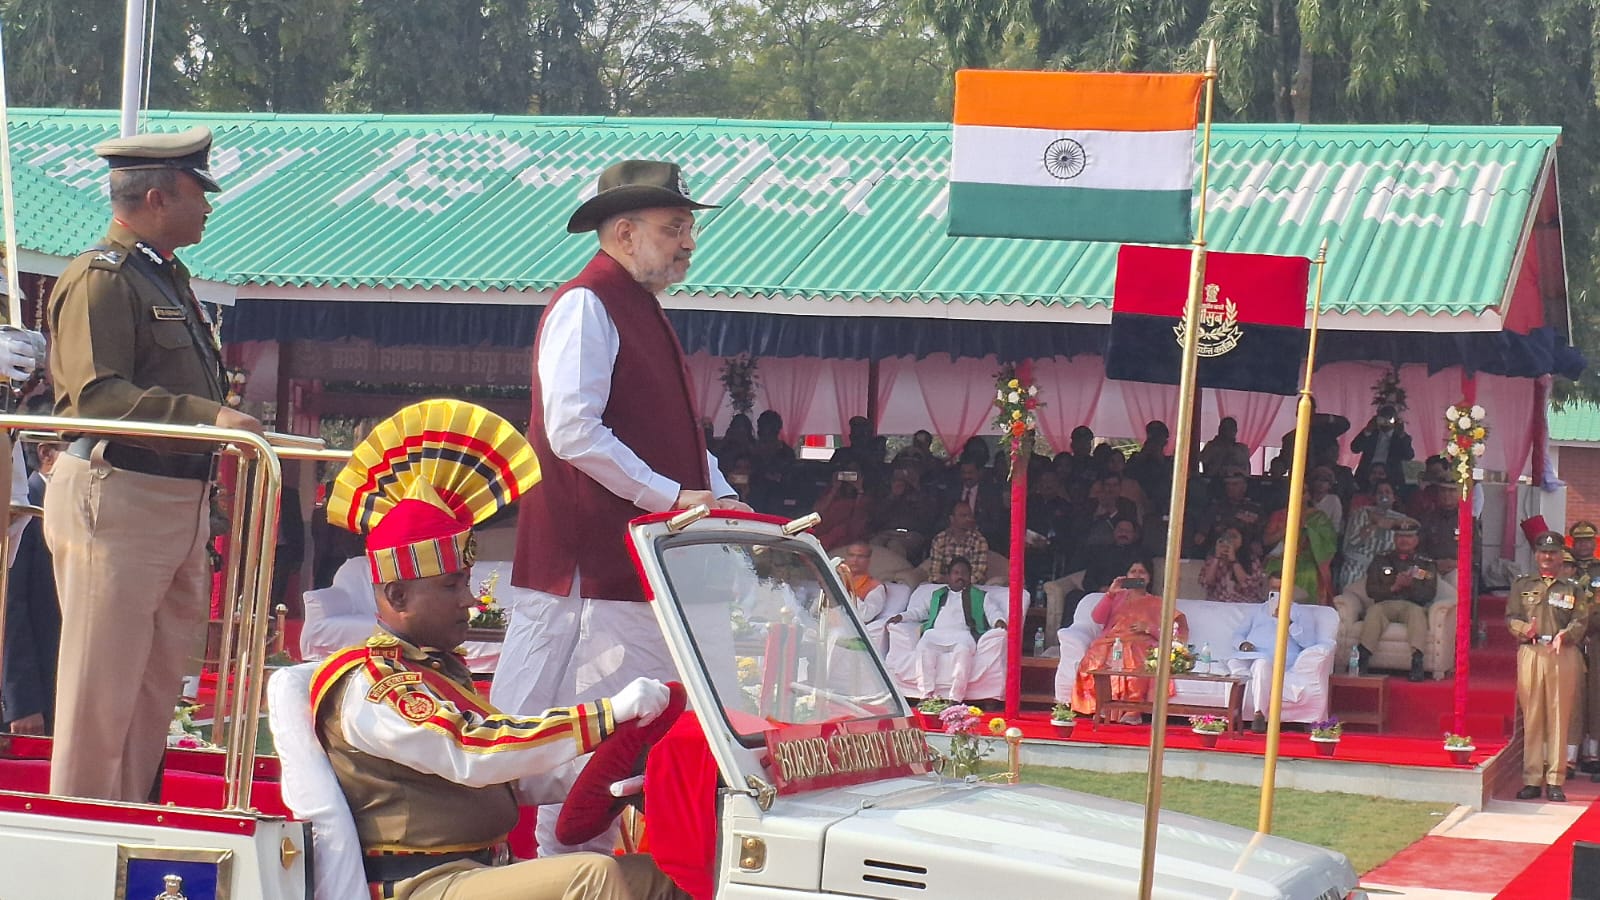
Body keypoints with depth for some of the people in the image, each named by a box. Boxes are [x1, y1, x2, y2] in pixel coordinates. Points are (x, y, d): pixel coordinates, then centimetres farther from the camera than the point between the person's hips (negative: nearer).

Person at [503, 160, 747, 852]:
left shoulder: (642, 311, 21)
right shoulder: (585, 306, -10)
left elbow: (676, 429, 29)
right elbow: (572, 432, -21)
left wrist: (719, 497, 12)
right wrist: (670, 496, -18)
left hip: (644, 563, 10)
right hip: (593, 561, -10)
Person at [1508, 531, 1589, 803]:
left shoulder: (1573, 590, 12)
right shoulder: (1521, 586, 15)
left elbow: (1580, 621, 1)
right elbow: (1510, 617, 6)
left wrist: (1564, 635, -19)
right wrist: (1525, 629, -15)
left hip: (1562, 655, -1)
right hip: (1530, 652, 1)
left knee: (1559, 716, -2)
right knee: (1531, 716, 0)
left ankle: (1555, 782, 1)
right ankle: (1532, 780, 4)